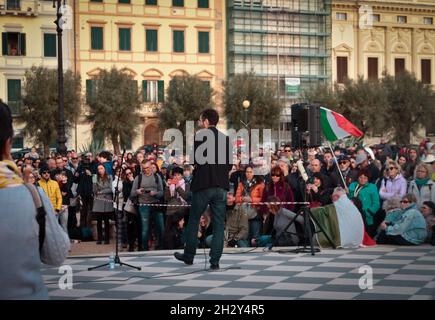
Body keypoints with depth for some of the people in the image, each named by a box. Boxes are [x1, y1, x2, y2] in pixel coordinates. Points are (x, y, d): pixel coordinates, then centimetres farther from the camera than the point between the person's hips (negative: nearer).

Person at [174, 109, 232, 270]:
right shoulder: (225, 138, 9)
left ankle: (189, 256, 21)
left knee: (193, 220, 12)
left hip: (203, 185, -4)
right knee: (218, 224, 4)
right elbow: (229, 165, 10)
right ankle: (215, 261, 0)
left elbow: (196, 160, -12)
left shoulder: (200, 135, -6)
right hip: (221, 186, 4)